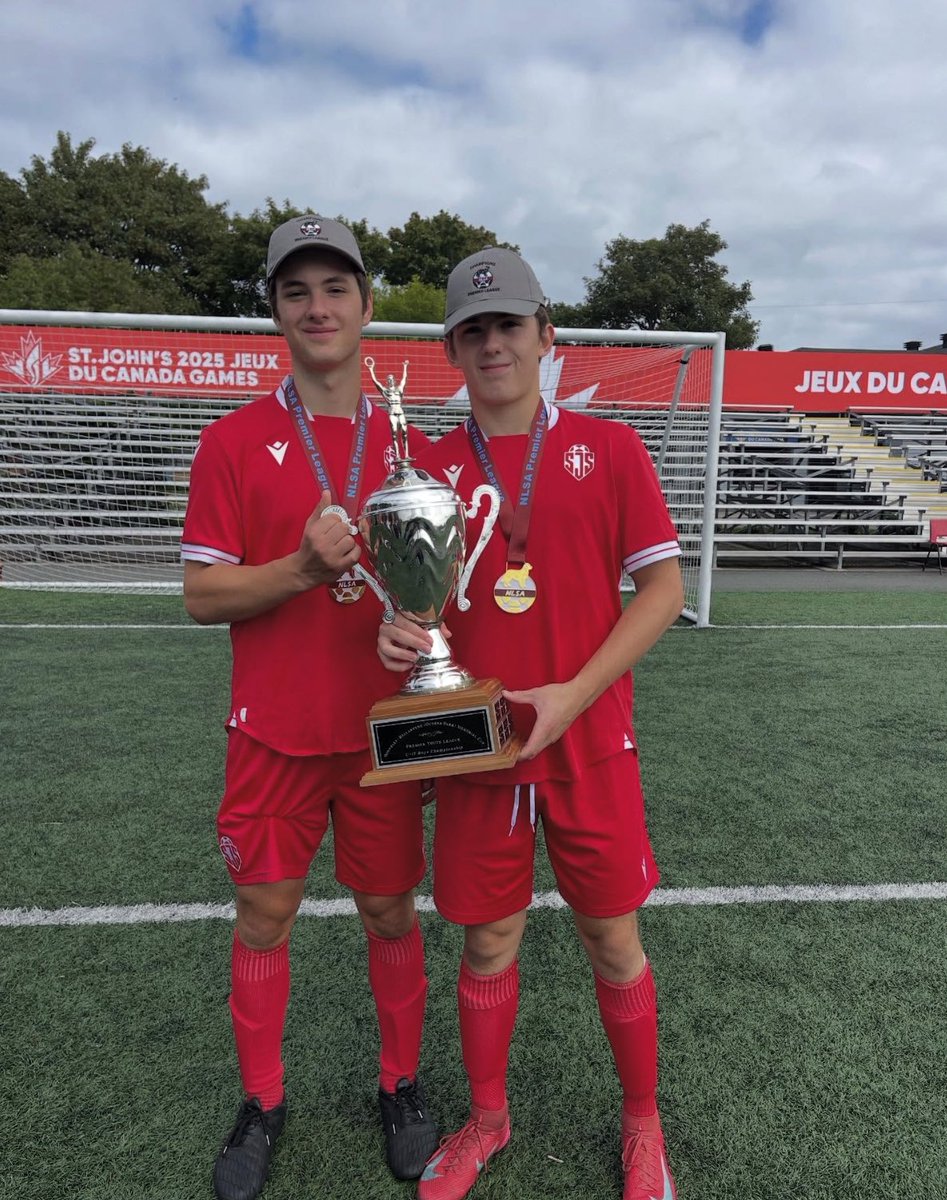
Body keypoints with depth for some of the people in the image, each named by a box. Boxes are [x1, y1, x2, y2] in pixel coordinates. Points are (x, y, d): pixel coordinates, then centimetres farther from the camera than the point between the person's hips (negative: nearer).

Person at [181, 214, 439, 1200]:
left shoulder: (408, 444, 4)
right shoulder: (233, 442, -2)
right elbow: (201, 594, -5)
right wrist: (300, 569, -21)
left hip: (386, 729, 1)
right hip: (273, 732, -1)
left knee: (391, 910, 12)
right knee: (264, 915, 11)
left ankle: (401, 1085, 36)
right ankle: (261, 1101, 35)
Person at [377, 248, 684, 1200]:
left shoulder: (608, 449, -2)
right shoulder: (431, 467, 4)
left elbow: (661, 586, -4)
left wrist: (573, 695, -15)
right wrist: (399, 634, -14)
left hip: (591, 745, -1)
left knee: (613, 944, 13)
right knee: (487, 943, 15)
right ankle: (486, 1120, 41)